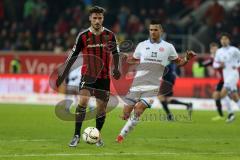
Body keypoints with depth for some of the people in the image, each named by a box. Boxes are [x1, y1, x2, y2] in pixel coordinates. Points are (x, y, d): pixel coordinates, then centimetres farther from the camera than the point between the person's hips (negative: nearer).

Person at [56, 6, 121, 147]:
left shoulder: (109, 35, -1)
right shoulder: (83, 36, -4)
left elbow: (116, 53, 10)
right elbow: (73, 56, 2)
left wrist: (116, 69, -8)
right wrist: (63, 75, 0)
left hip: (104, 77, 2)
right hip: (87, 75, -2)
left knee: (101, 108, 4)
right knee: (82, 101, -21)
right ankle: (77, 135, -16)